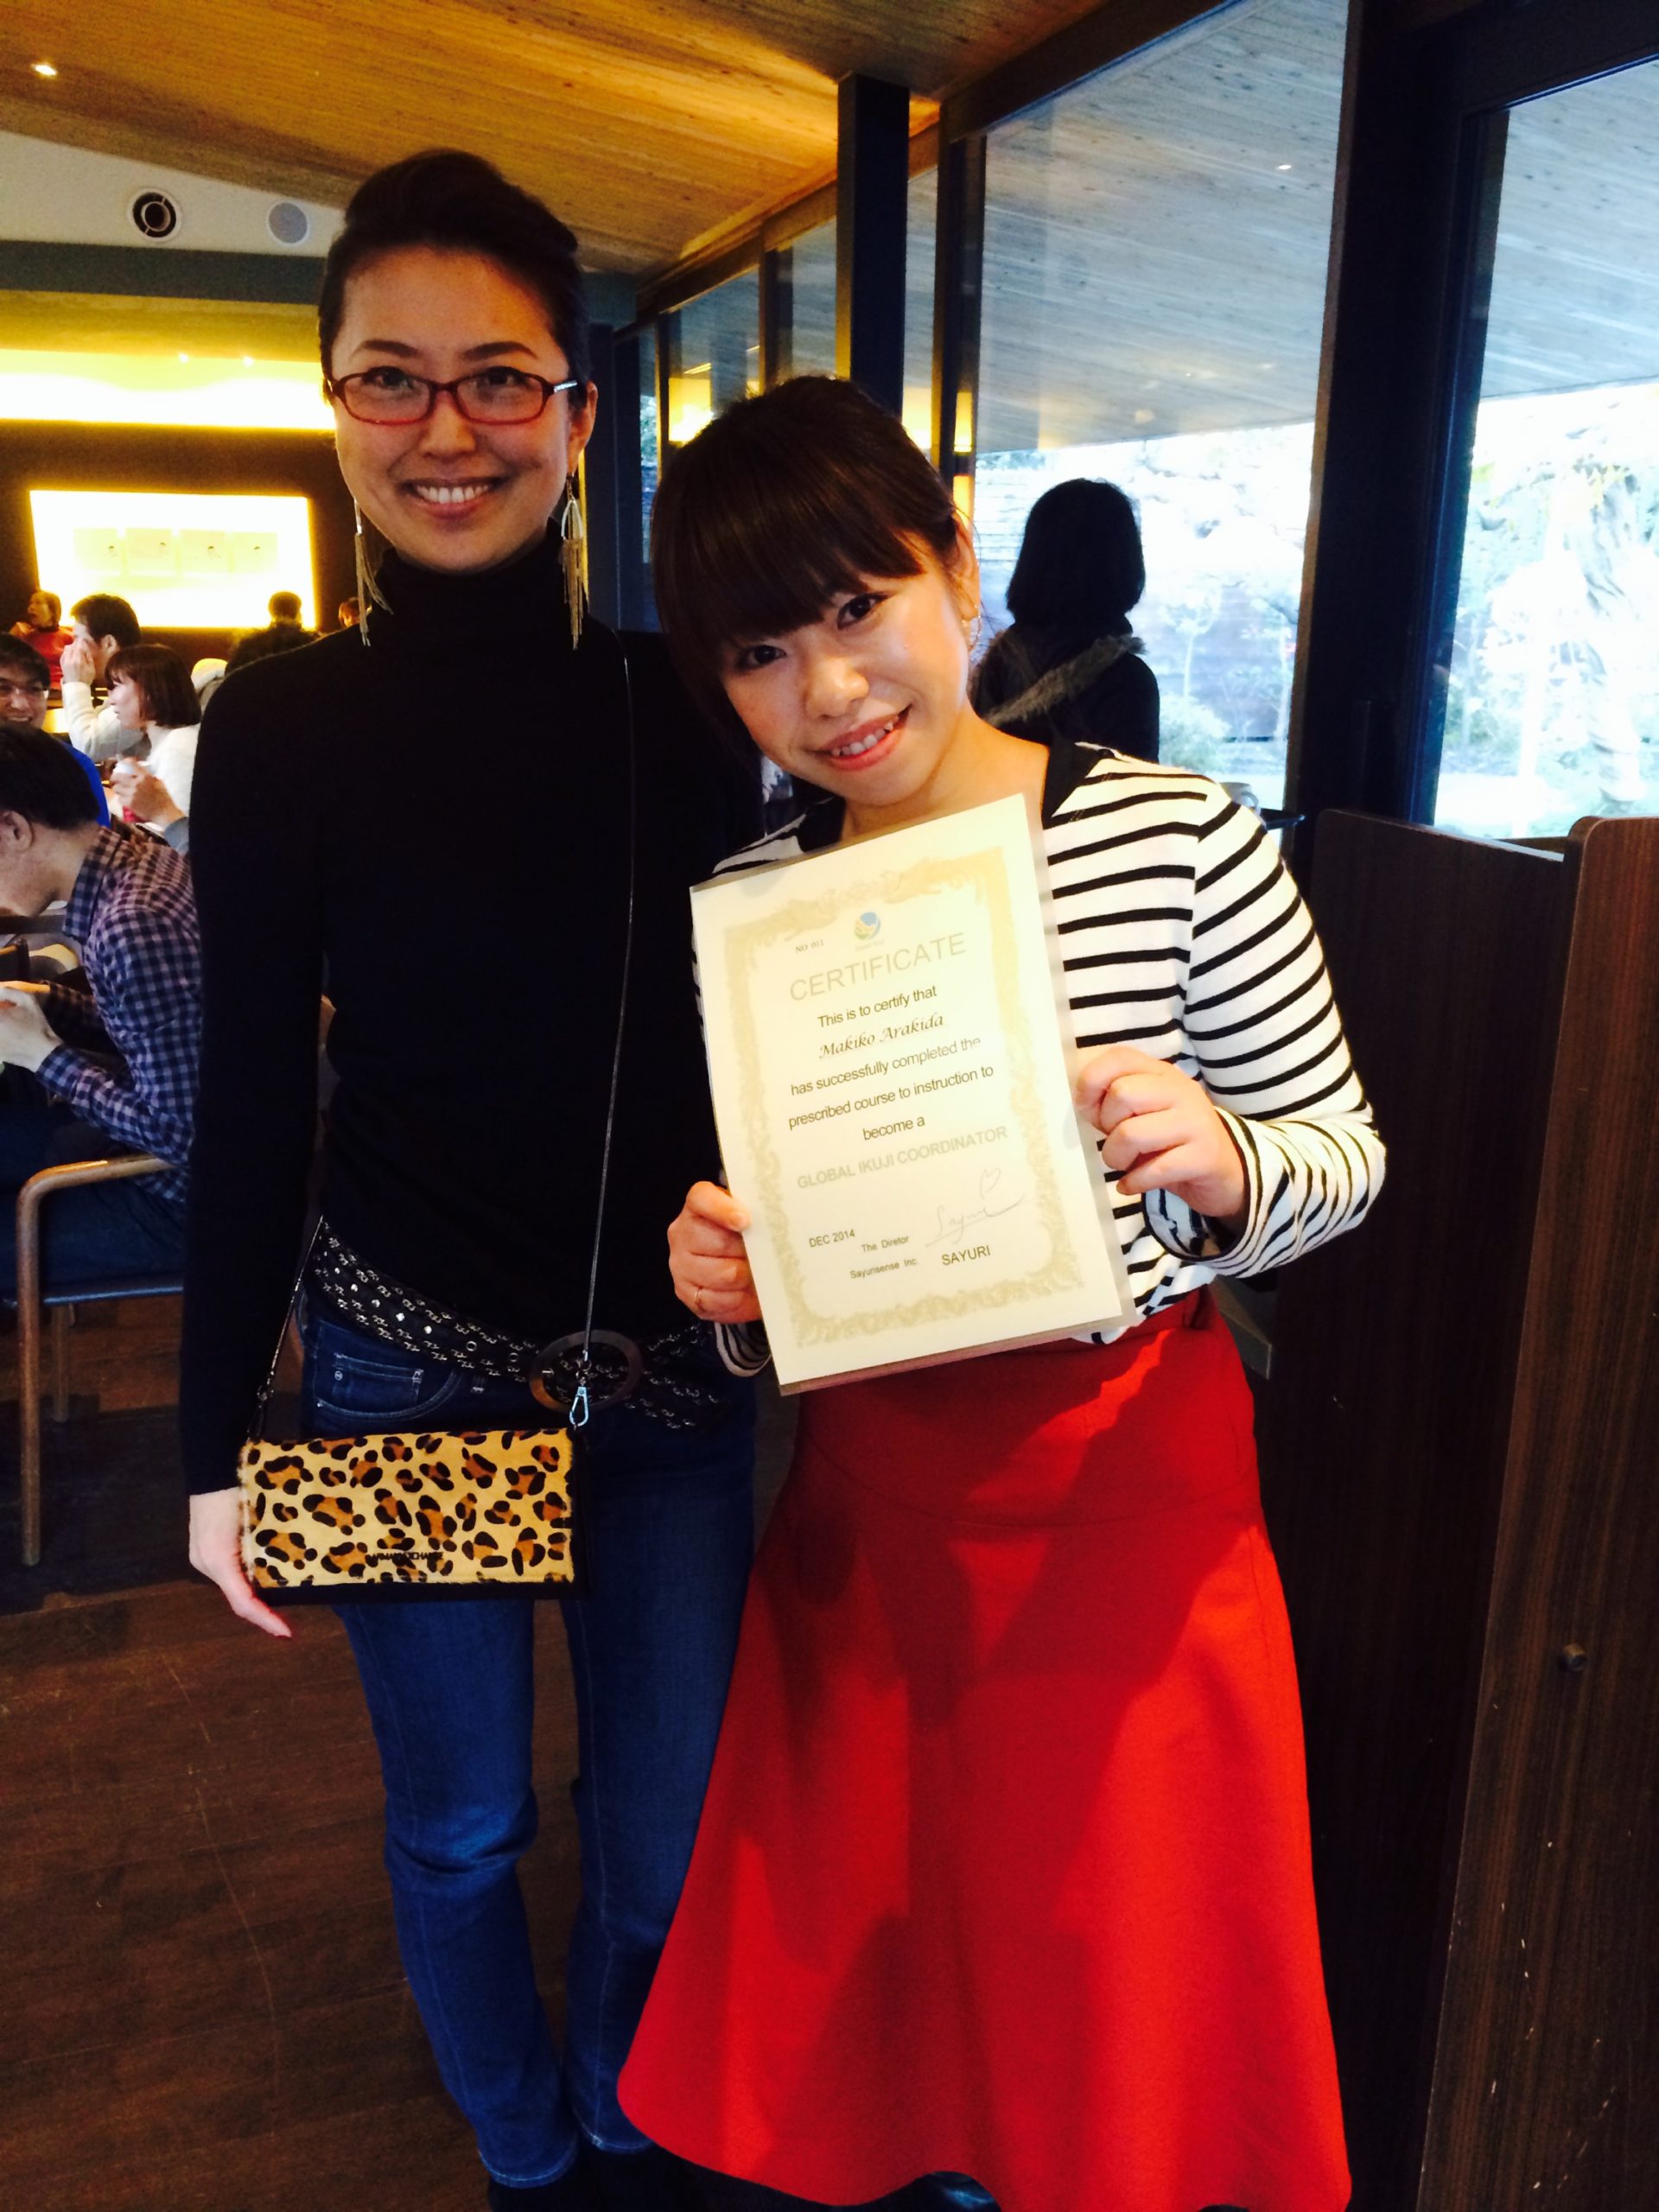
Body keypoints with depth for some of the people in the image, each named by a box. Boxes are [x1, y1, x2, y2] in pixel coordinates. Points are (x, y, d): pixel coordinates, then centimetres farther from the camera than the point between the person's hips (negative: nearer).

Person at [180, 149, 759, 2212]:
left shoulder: (683, 705, -3)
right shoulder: (283, 724, -6)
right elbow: (252, 1098, -2)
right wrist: (216, 1436, -1)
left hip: (671, 1357, 1)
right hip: (404, 1361, -1)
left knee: (665, 1832, 15)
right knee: (461, 1824, 16)